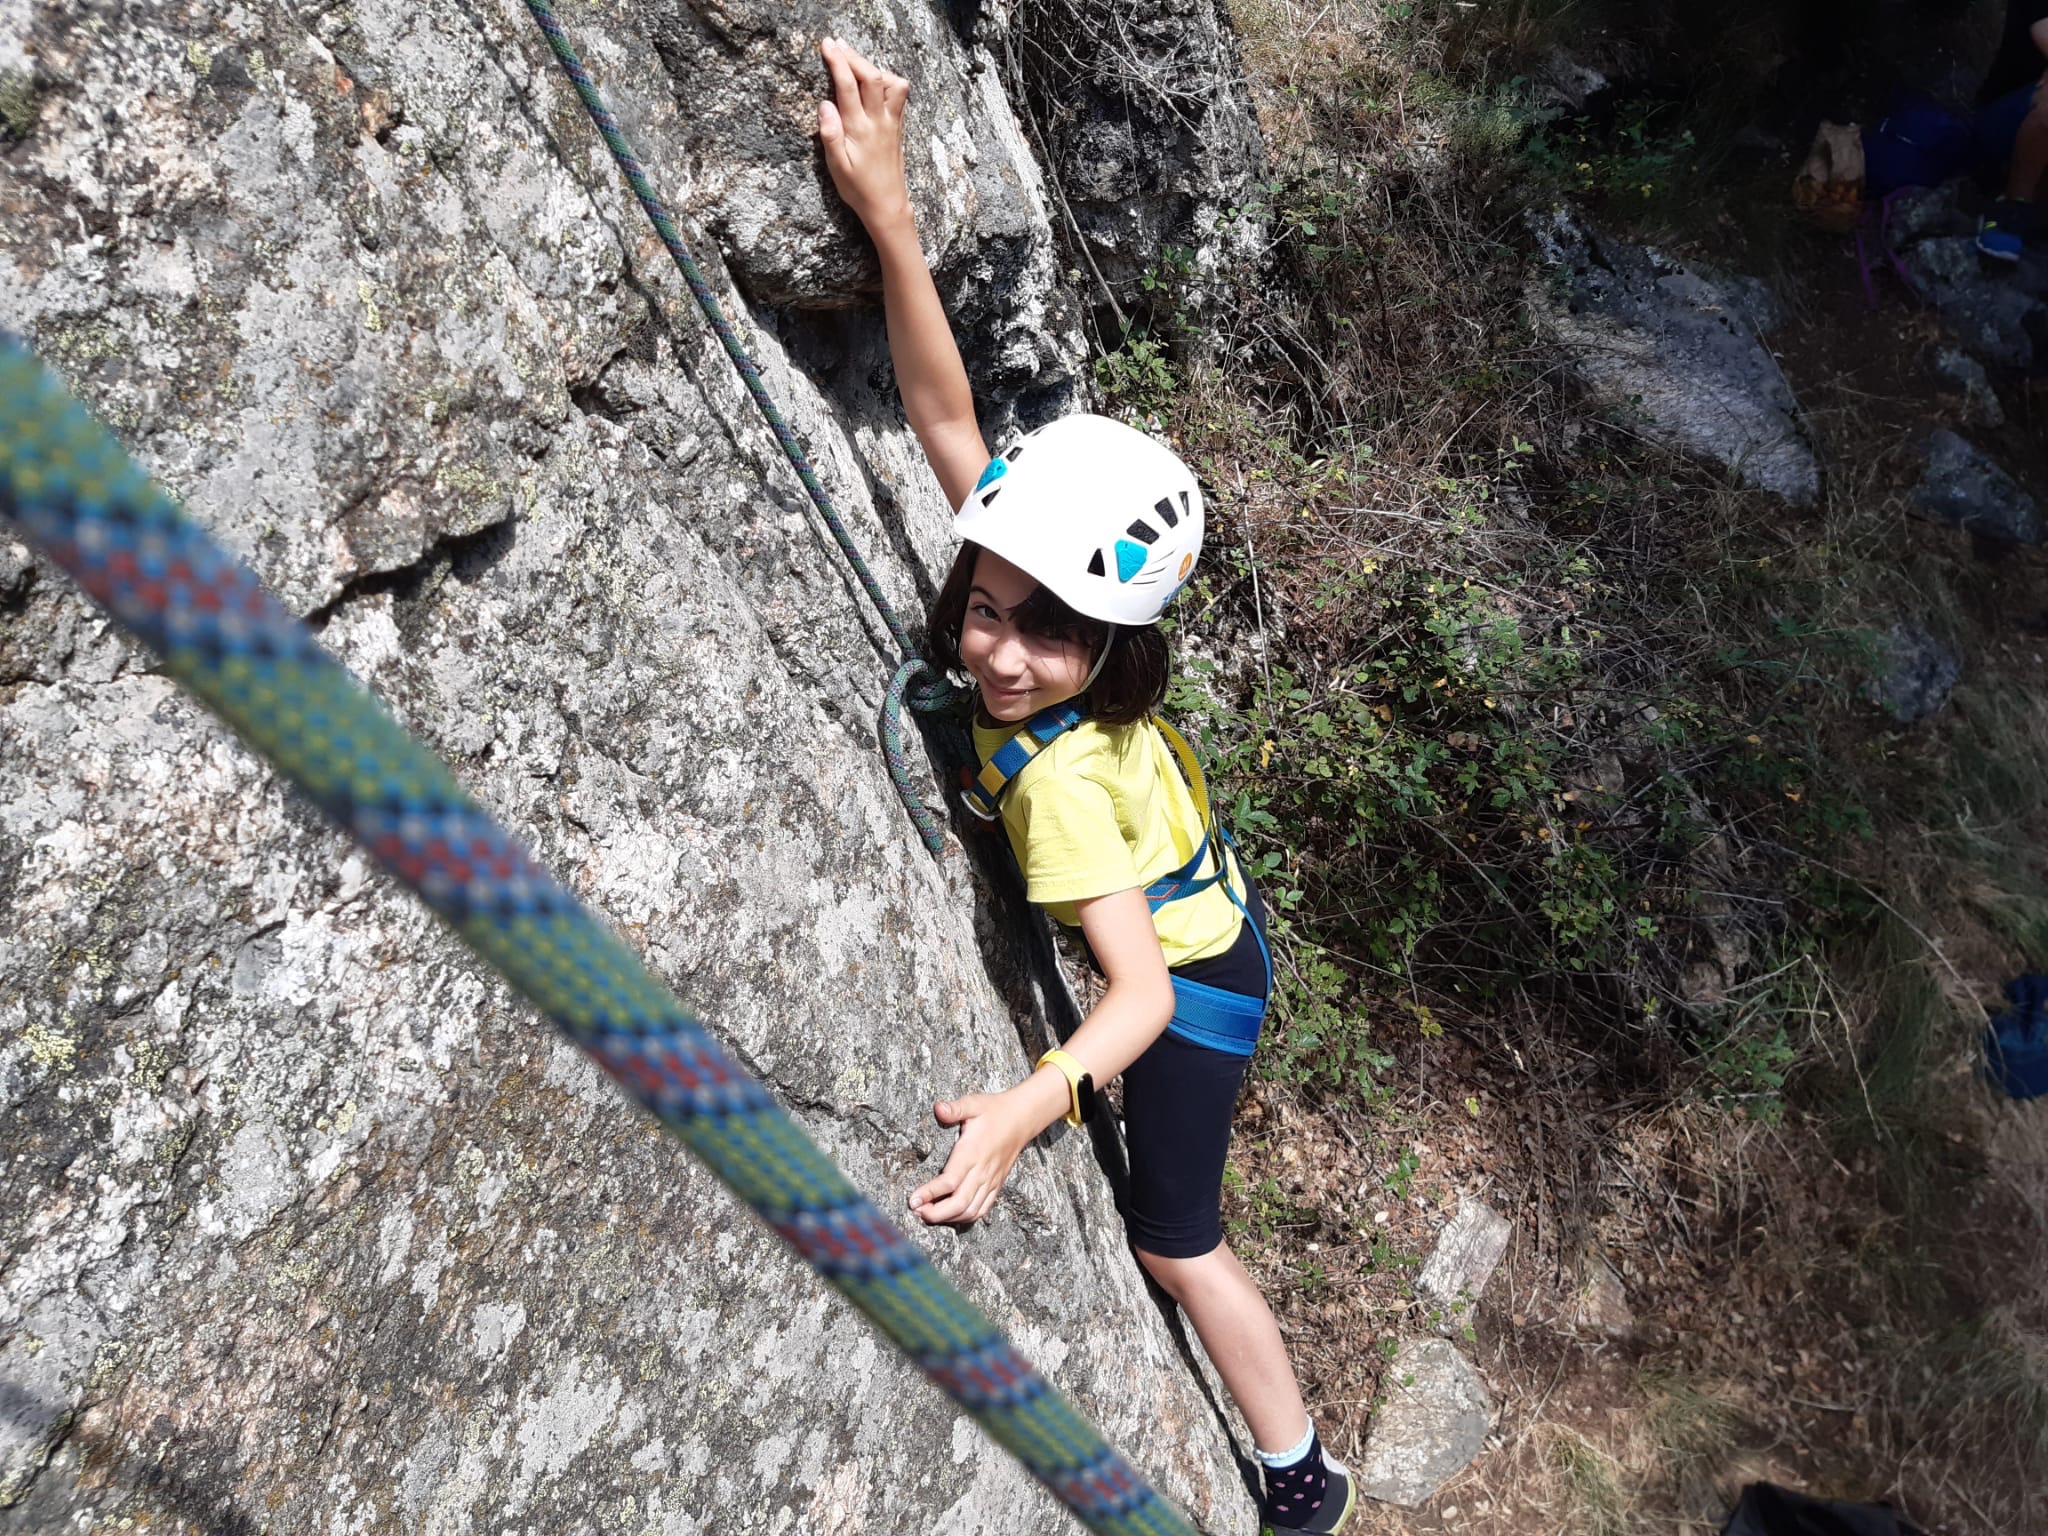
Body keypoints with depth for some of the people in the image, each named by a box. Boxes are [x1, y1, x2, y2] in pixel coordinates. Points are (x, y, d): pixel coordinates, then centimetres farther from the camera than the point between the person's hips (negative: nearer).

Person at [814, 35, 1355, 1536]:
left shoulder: (1062, 776, -41)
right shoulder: (1043, 597, -24)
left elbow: (1142, 996, -44)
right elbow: (949, 419, -28)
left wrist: (1025, 1111, -60)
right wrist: (891, 218, -37)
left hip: (1192, 972, -7)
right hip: (1200, 906, 7)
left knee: (1176, 1236, 10)